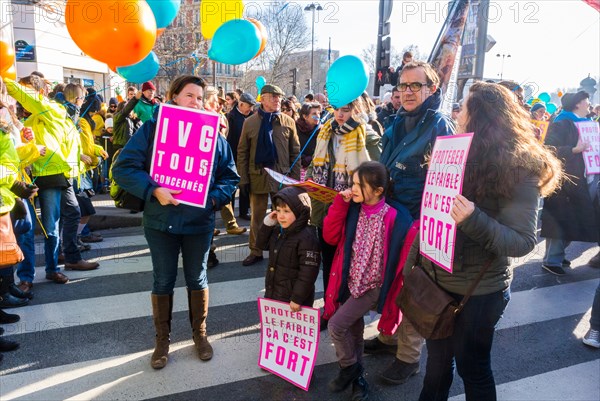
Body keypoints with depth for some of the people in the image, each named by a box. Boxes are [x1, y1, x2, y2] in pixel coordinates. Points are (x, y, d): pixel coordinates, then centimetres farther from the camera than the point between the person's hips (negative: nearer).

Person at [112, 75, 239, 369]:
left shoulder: (212, 134, 1)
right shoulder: (152, 128, -5)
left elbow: (230, 176, 4)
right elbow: (123, 167, -11)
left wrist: (214, 198, -12)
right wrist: (153, 190, -23)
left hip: (199, 222, 2)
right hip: (161, 221, -1)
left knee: (197, 279, 15)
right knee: (163, 282, 11)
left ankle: (200, 334, 34)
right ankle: (162, 340, 30)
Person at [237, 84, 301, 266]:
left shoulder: (289, 122, 2)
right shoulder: (250, 122, 1)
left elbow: (295, 152, 2)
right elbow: (242, 152, 1)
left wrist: (295, 178, -2)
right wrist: (243, 178, -4)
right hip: (257, 176, 0)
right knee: (257, 217, 11)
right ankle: (255, 252, 23)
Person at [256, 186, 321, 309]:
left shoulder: (306, 237, -25)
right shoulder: (278, 231, 2)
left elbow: (308, 273, -25)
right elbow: (262, 244, 14)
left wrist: (297, 298, -22)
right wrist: (268, 223, -2)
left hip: (294, 298, -8)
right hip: (273, 293, 8)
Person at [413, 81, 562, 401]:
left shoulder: (518, 169, -16)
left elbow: (523, 242, -20)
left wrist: (474, 220, -37)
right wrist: (412, 261, 11)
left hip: (477, 291, -6)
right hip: (436, 280, 6)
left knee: (471, 366, 13)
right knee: (437, 360, 22)